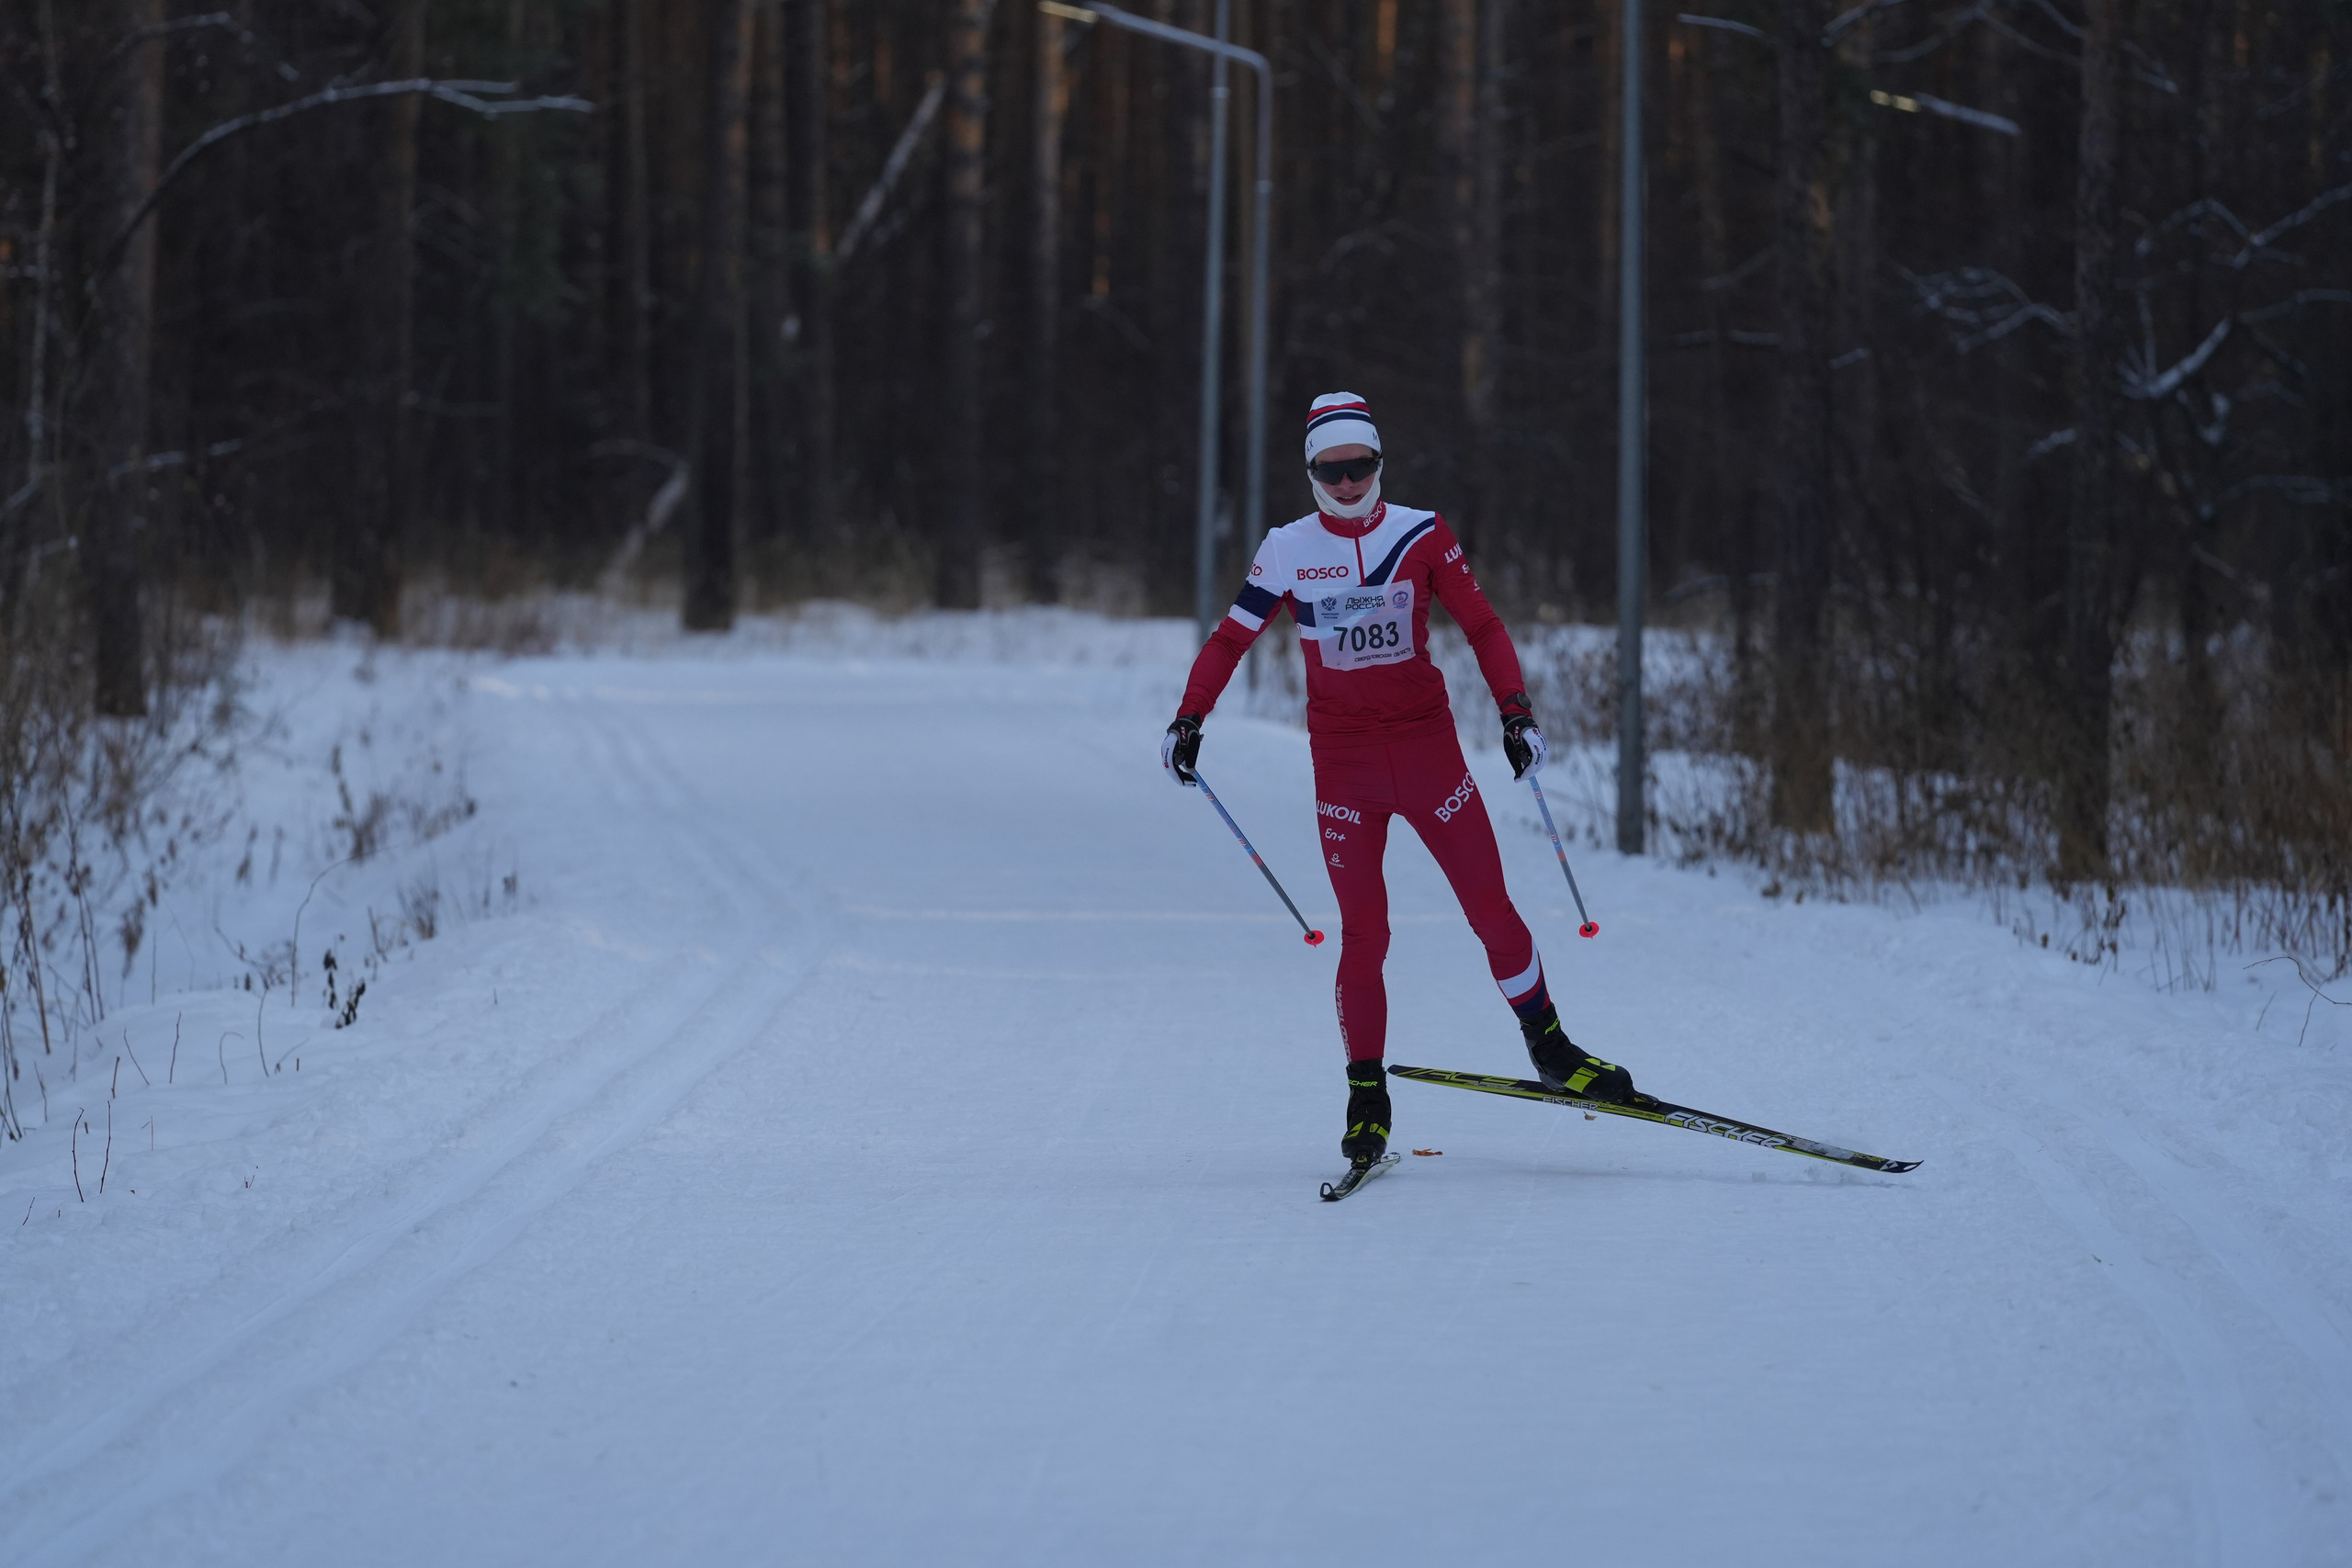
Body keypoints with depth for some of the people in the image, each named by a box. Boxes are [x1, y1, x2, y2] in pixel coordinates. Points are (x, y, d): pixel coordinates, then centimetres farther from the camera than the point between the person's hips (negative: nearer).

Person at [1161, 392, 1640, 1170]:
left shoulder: (1421, 535, 0)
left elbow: (1481, 625, 2)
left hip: (1427, 746, 0)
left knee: (1492, 908, -1)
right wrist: (1189, 719, -5)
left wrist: (1515, 712, -7)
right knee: (1363, 931, -4)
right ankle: (1366, 1097, 5)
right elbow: (1231, 638, 6)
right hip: (1343, 761, 0)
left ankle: (1549, 1047, 17)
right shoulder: (1288, 550, 0)